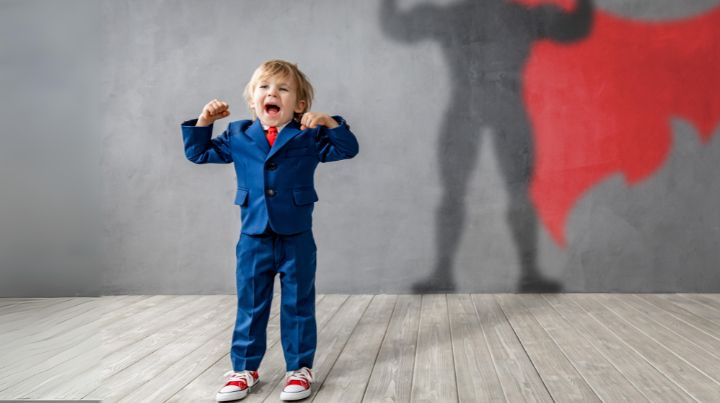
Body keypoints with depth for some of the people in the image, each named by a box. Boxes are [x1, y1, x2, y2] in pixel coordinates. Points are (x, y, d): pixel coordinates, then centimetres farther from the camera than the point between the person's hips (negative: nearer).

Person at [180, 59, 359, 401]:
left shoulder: (308, 137, -3)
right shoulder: (238, 136, 4)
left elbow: (348, 149, -7)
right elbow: (199, 153, 13)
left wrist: (329, 122, -20)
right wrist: (204, 122, -1)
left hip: (296, 239, -2)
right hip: (253, 239, 2)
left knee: (298, 306, 8)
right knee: (250, 306, 12)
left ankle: (299, 369, 21)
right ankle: (244, 369, 25)